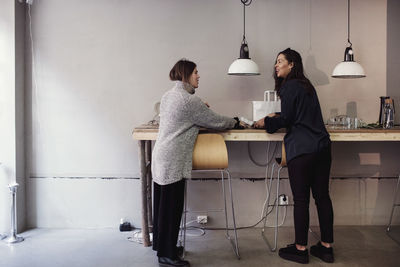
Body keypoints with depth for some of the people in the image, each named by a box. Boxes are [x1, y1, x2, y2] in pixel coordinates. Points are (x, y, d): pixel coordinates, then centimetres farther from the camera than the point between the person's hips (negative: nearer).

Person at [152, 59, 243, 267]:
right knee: (172, 207, -1)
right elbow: (214, 121, -7)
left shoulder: (168, 95, 13)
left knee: (162, 204, 17)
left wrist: (200, 110, 19)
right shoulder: (189, 100, -15)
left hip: (160, 158, 10)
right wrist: (235, 122, 10)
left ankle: (162, 246, 31)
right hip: (173, 162, -10)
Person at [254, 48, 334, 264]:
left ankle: (300, 249, 7)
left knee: (301, 200, -1)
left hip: (301, 149, -8)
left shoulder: (290, 86, -7)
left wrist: (266, 122, 7)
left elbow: (286, 120, -9)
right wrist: (277, 117, 31)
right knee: (322, 196, 10)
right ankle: (326, 246, 17)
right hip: (321, 147, 8)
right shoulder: (306, 85, 19)